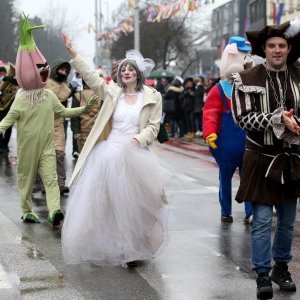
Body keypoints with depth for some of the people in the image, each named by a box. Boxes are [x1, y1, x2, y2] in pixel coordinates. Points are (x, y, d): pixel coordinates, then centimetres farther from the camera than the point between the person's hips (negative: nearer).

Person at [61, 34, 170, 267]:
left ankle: (132, 249, 8)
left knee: (131, 202, -4)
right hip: (108, 153, 2)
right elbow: (90, 76, 3)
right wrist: (73, 53, -5)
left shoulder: (152, 97, 2)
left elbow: (153, 127, 1)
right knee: (104, 201, 1)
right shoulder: (112, 91, 8)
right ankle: (106, 247, 13)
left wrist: (138, 139, -16)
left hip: (134, 155, -2)